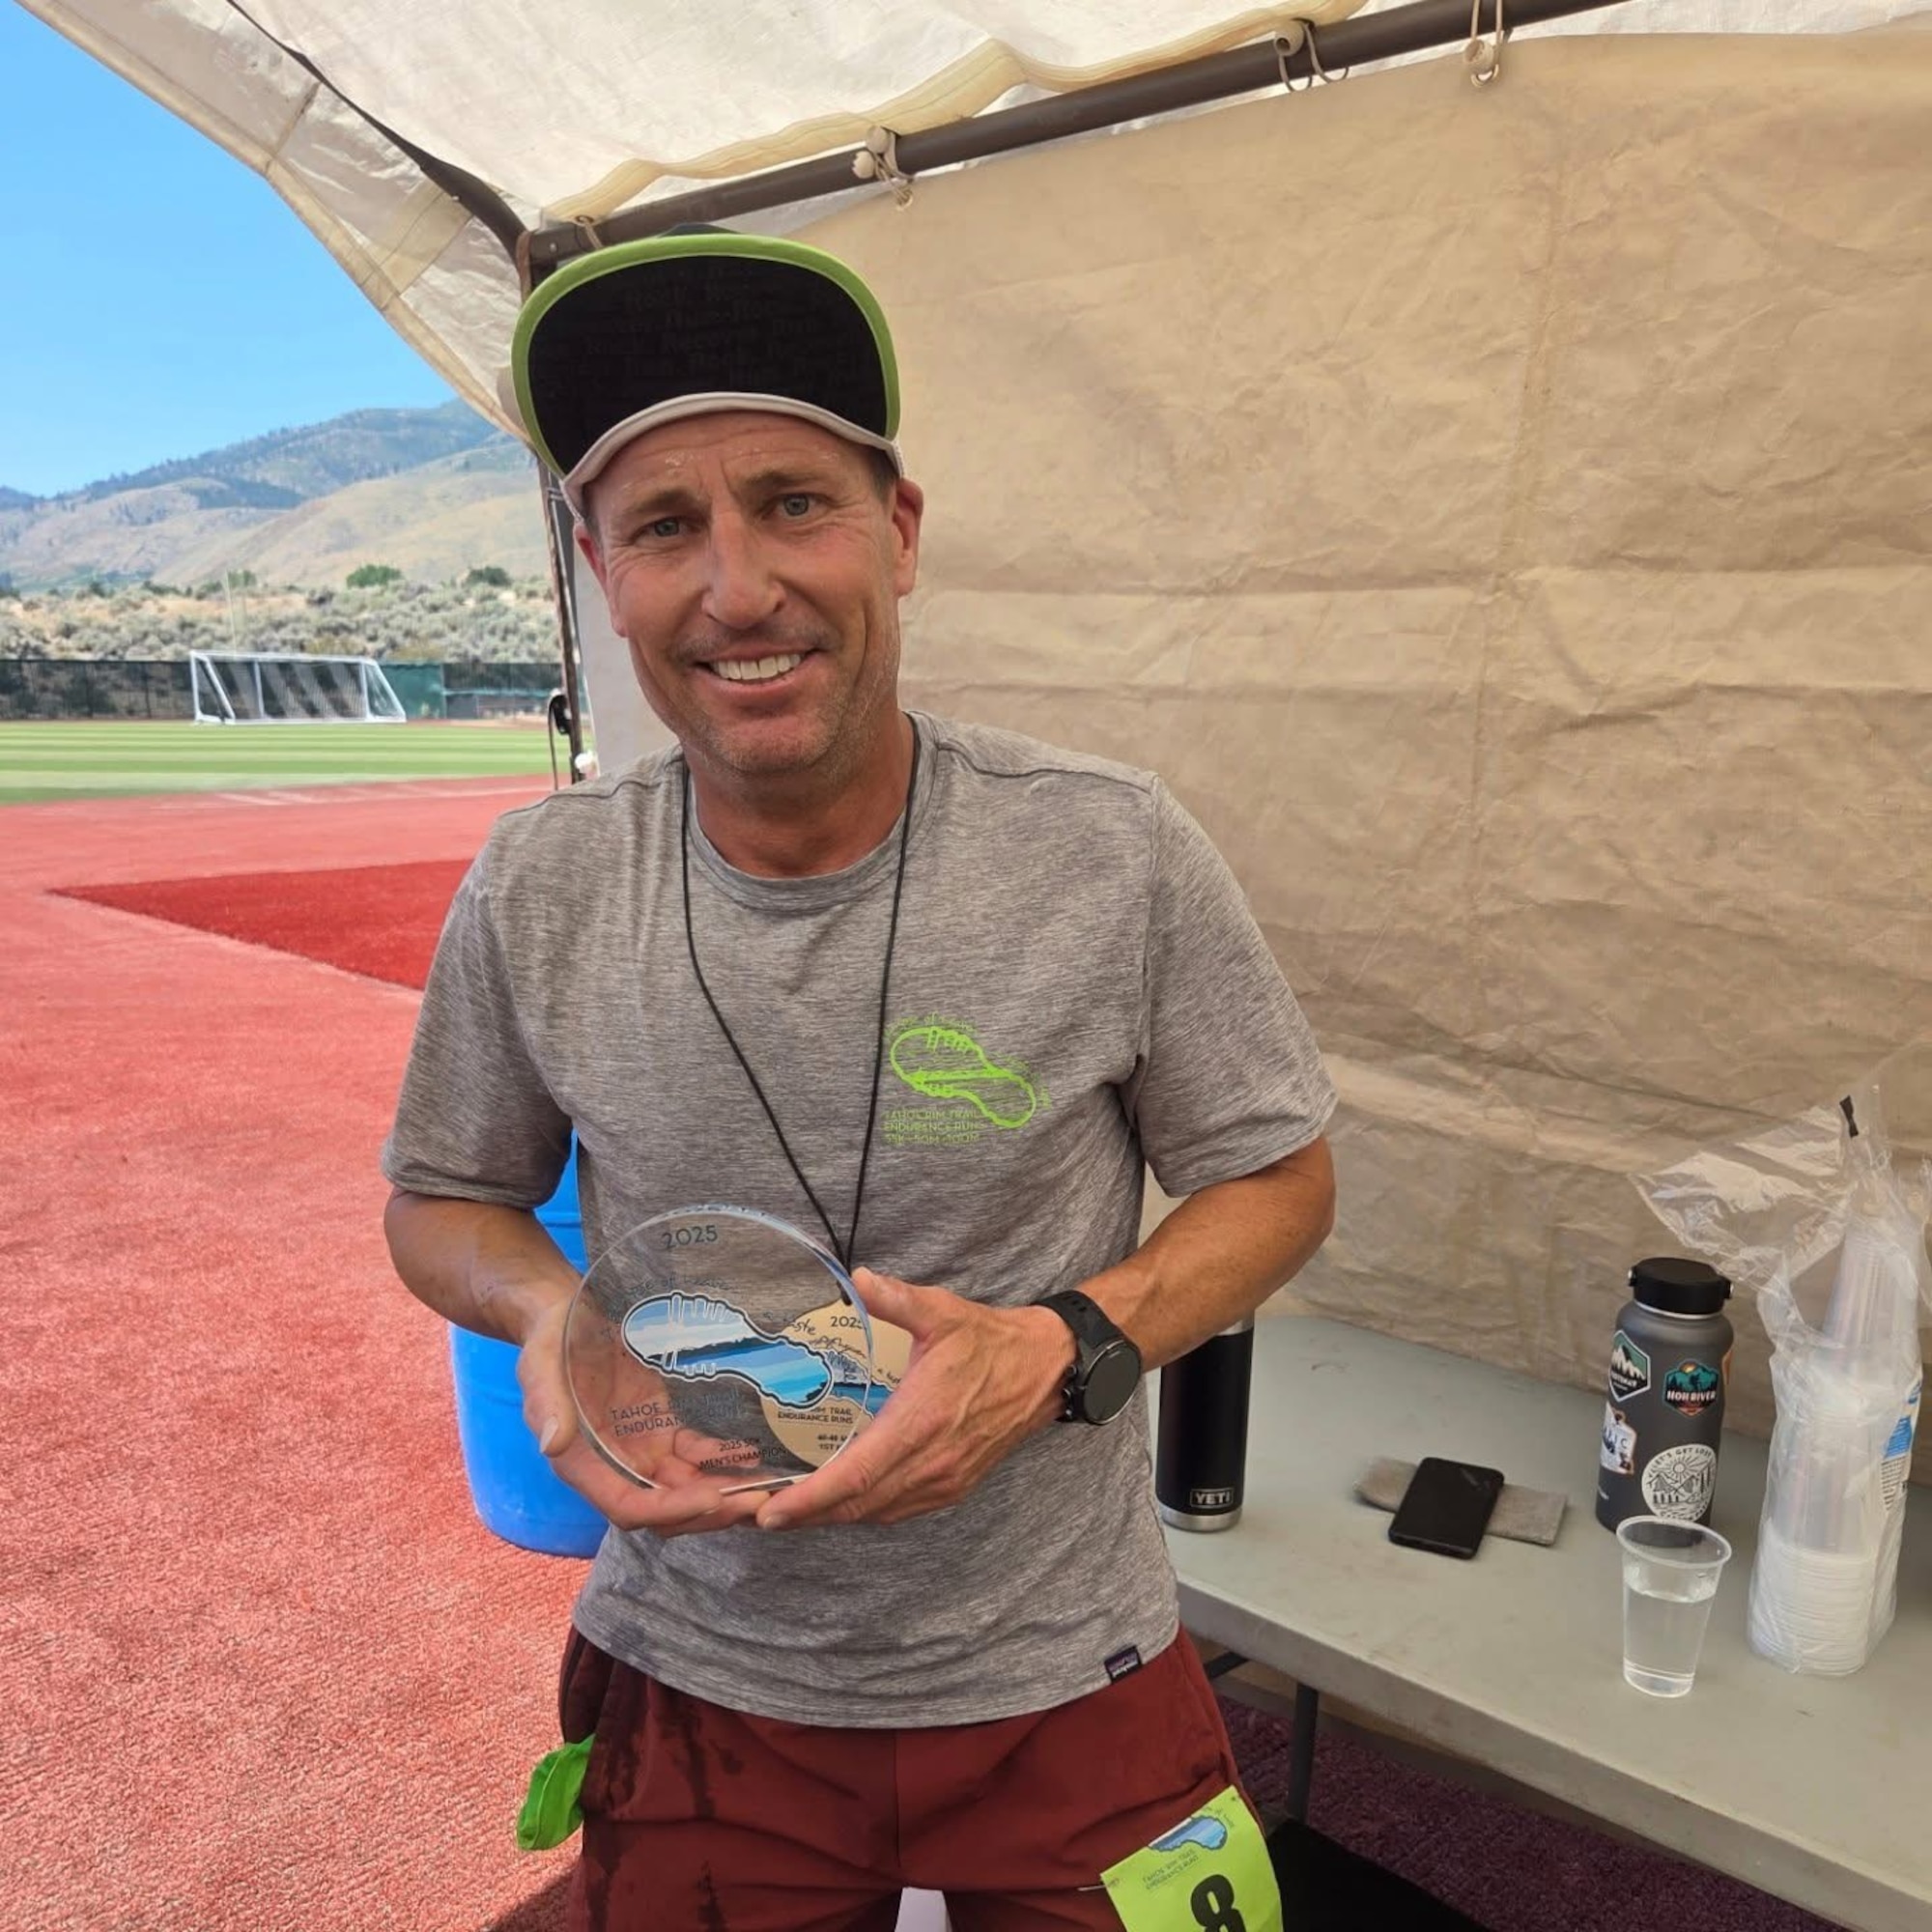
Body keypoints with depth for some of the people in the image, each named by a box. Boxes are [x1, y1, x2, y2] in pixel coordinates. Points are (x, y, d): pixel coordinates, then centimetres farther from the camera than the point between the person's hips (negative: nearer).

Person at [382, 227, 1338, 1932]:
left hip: (1061, 1690, 0)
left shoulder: (1116, 855, -18)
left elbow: (1279, 1180, -7)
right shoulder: (536, 894, -11)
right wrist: (546, 1312, -19)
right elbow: (444, 1196, 4)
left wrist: (1068, 1346, -24)